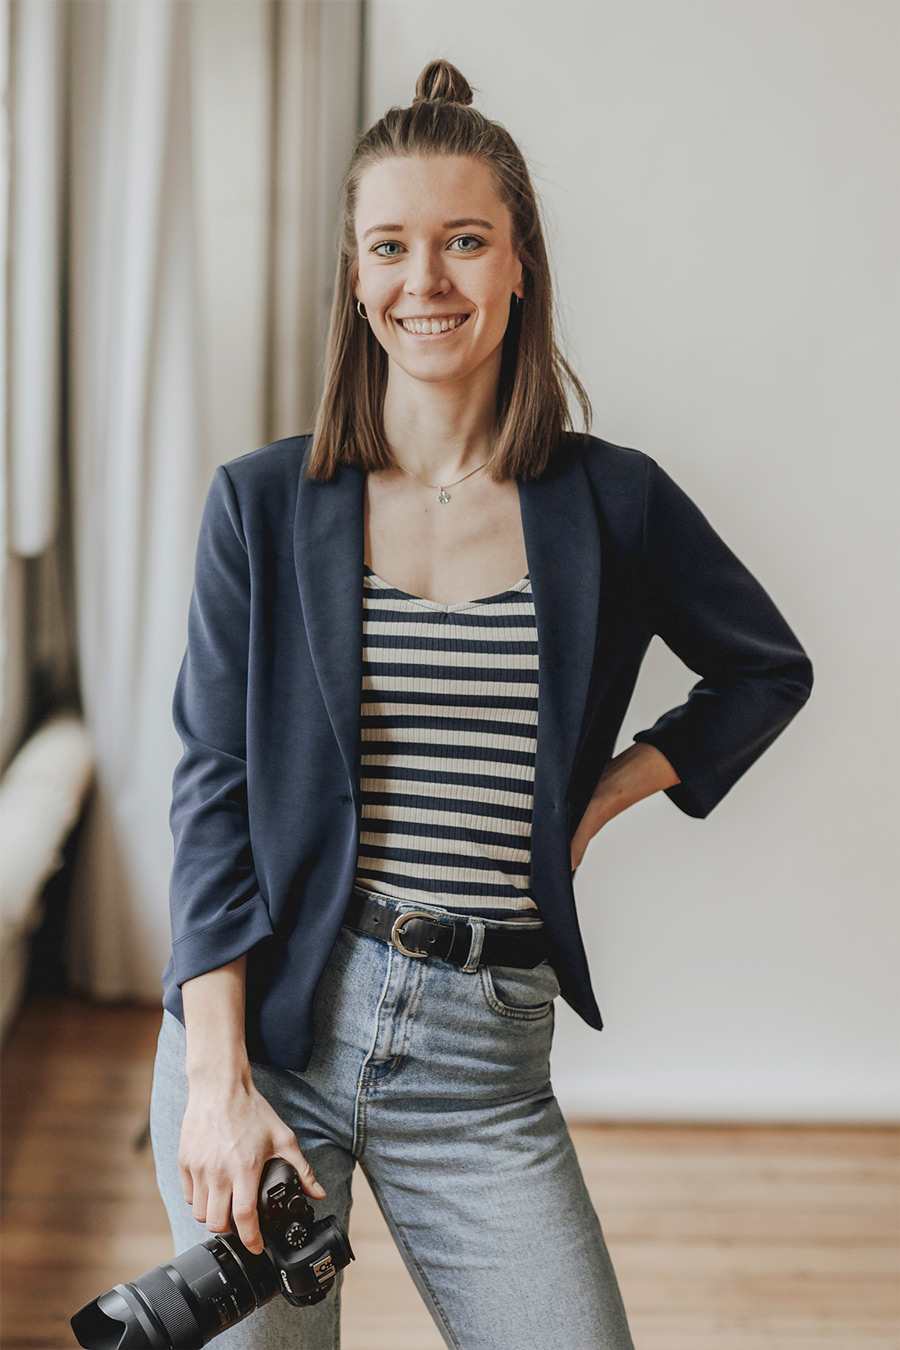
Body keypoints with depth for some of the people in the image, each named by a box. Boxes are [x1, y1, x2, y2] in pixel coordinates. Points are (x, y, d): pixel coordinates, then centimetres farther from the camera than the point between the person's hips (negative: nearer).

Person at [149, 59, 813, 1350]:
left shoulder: (612, 503, 2)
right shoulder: (262, 503, 1)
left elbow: (768, 669, 19)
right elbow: (214, 793, -1)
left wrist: (604, 796, 5)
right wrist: (220, 1081, -9)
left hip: (484, 1054, 1)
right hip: (266, 1025, 0)